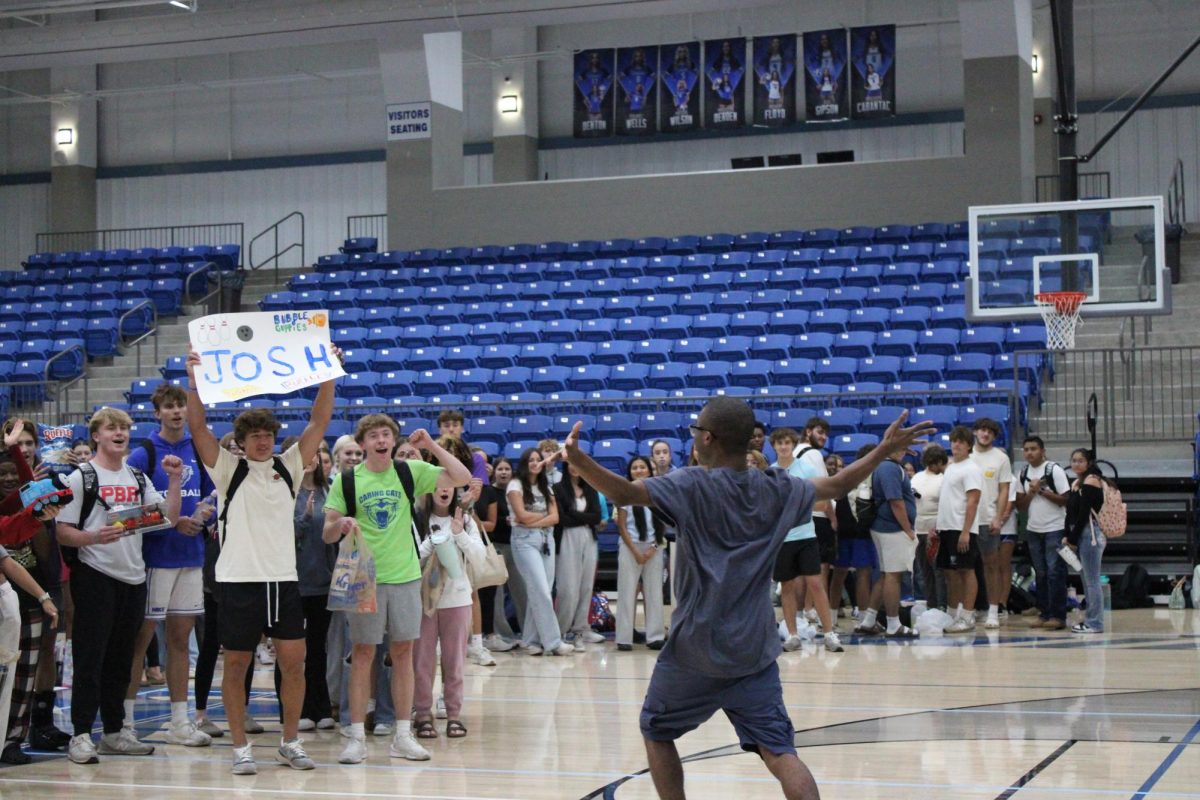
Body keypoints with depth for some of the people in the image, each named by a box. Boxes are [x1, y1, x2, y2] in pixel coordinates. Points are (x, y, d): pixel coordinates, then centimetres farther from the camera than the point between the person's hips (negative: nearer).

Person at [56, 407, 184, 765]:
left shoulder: (138, 478, 15)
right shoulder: (81, 477, -2)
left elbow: (169, 519, 10)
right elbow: (63, 533, -7)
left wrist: (175, 480, 0)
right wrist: (95, 537, -25)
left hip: (133, 577, 6)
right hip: (95, 576, -6)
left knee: (121, 658, 11)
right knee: (90, 657, -5)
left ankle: (115, 732, 19)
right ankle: (81, 735, -2)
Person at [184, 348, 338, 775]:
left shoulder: (288, 467, 9)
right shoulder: (228, 469, 2)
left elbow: (319, 421, 5)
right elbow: (198, 427, -8)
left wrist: (329, 375, -3)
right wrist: (194, 380, -18)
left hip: (284, 578, 3)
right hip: (238, 579, -3)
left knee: (293, 662, 3)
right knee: (236, 665, 3)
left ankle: (290, 743, 16)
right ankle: (240, 747, 12)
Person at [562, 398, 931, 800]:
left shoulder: (692, 485, -9)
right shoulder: (777, 489, 5)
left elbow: (625, 493, -24)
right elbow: (836, 486, 19)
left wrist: (578, 460, -32)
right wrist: (885, 449, 30)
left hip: (696, 648, -3)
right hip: (755, 650, 3)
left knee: (656, 731, 19)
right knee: (778, 750, -1)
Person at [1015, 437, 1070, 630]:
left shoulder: (1054, 470, -7)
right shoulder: (1023, 473, 9)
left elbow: (1066, 500, -10)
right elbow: (1020, 504, 8)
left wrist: (1042, 491, -14)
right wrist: (1032, 492, -9)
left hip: (1055, 529, -5)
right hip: (1033, 529, 6)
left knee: (1055, 572, -7)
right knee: (1040, 573, 7)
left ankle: (1058, 616, -6)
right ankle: (1044, 613, 12)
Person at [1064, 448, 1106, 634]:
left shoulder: (1091, 481, -9)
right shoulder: (1076, 483, 18)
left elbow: (1084, 513, -14)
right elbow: (1071, 513, 17)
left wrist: (1073, 538, -12)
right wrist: (1068, 537, 5)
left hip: (1090, 533, -9)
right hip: (1080, 535, 9)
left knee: (1092, 580, -7)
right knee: (1087, 580, 12)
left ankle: (1095, 623, -6)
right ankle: (1091, 620, 17)